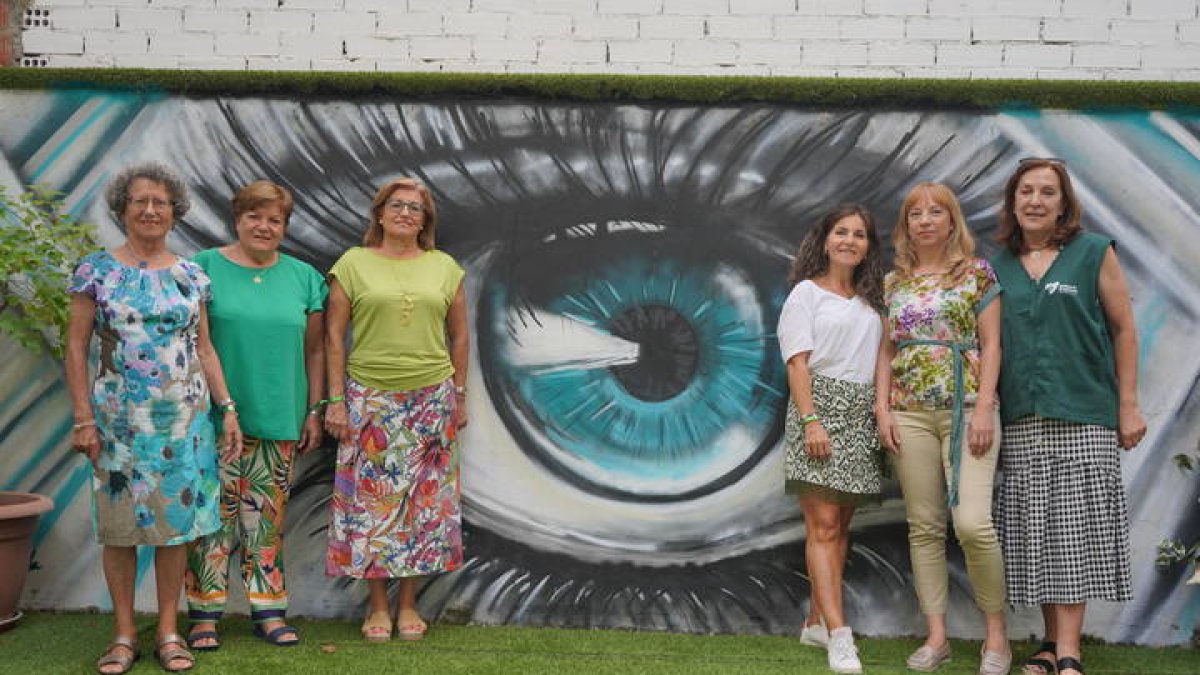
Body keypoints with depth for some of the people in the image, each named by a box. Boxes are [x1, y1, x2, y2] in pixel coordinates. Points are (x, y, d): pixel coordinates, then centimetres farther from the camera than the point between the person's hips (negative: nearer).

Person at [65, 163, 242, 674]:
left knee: (176, 520, 5)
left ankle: (168, 629, 17)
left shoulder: (191, 276, 7)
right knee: (119, 522, 5)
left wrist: (228, 408, 3)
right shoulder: (96, 270, 0)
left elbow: (204, 348, 9)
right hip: (118, 418, -2)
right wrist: (83, 418, -6)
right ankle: (124, 632, 19)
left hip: (184, 418, 2)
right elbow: (76, 346, 0)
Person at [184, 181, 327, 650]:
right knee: (214, 513, 0)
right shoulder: (206, 267, 1)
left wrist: (314, 411, 8)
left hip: (279, 419, 3)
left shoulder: (303, 277, 10)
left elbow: (315, 350, 11)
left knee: (268, 515, 9)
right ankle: (205, 614, 12)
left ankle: (268, 610, 18)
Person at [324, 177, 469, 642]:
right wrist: (336, 400, -5)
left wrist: (459, 396, 10)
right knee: (371, 496, 2)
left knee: (423, 499, 5)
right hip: (369, 399, -2)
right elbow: (334, 335, 0)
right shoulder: (353, 263, 2)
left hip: (430, 398, 2)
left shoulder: (445, 267, 8)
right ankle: (377, 606, 15)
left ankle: (408, 603, 19)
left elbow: (458, 336, 12)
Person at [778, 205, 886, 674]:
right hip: (819, 404, -6)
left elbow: (879, 361, 16)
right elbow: (798, 361, -7)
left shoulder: (871, 301, 18)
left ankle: (816, 622, 17)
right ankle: (840, 637, -14)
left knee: (840, 525, 7)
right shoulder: (806, 292, 2)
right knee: (823, 525, -10)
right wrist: (810, 421, -17)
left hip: (861, 415, 6)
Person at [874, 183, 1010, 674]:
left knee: (972, 521, -14)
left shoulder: (977, 273, 3)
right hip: (910, 413, 4)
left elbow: (991, 345, -1)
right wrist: (882, 408, 2)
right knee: (924, 526, 4)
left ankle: (997, 632, 5)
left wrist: (984, 409, -11)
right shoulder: (895, 282, 13)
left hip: (966, 408, -3)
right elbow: (886, 350, 13)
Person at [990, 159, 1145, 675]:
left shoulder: (1094, 252, 2)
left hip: (1083, 415, -3)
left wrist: (1129, 405, -2)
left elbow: (1123, 328, 2)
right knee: (1033, 531, 4)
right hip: (1022, 419, 3)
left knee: (1076, 526, -3)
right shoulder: (998, 266, 11)